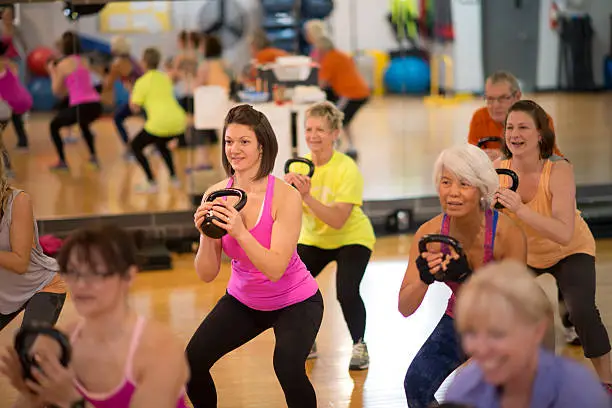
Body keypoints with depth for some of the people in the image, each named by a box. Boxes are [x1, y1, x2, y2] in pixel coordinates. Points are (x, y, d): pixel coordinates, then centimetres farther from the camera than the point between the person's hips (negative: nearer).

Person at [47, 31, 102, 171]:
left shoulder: (63, 64, 0)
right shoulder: (84, 62, 19)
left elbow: (57, 91, 7)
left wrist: (53, 73, 20)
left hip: (81, 106, -7)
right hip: (95, 105, 7)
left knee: (54, 126, 19)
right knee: (84, 124, 42)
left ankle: (62, 162, 12)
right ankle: (93, 156, 37)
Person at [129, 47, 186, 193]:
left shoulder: (142, 82, -2)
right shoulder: (165, 78, 18)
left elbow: (135, 108, 0)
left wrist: (132, 94, 16)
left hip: (159, 123, -7)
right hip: (178, 122, 7)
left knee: (136, 146, 13)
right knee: (161, 143, 36)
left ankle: (151, 183, 2)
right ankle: (173, 177, 28)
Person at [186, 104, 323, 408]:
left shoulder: (285, 196, -22)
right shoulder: (215, 195, -11)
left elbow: (276, 269, -29)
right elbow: (207, 274, -10)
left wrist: (240, 231, -42)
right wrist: (206, 235, -29)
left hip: (295, 302, -4)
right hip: (244, 300, 4)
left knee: (287, 367, -29)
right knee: (193, 361, -11)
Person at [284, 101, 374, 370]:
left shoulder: (347, 169, -24)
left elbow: (338, 220, -31)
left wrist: (307, 196, -42)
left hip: (351, 238, -4)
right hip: (313, 239, 4)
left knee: (347, 292, -24)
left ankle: (359, 346, 3)